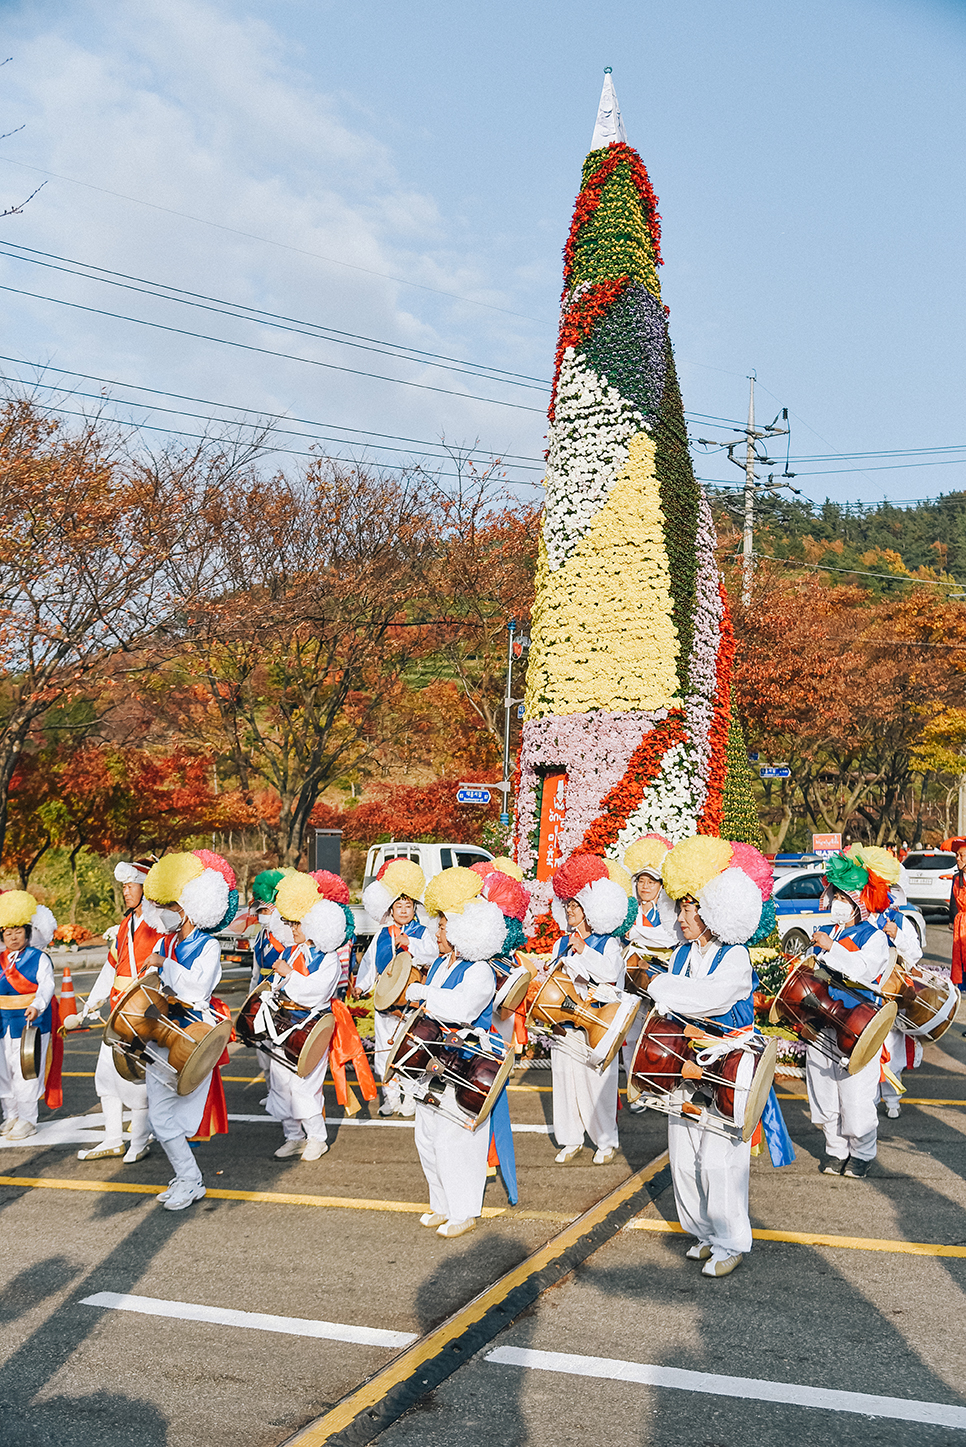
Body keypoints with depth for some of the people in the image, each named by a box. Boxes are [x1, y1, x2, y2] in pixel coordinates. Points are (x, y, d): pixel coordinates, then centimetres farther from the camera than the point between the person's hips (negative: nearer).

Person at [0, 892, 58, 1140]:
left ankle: (27, 1119, 5)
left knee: (26, 1071, -4)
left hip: (30, 1020, -6)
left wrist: (37, 1006, -33)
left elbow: (46, 985, -16)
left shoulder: (39, 958, -5)